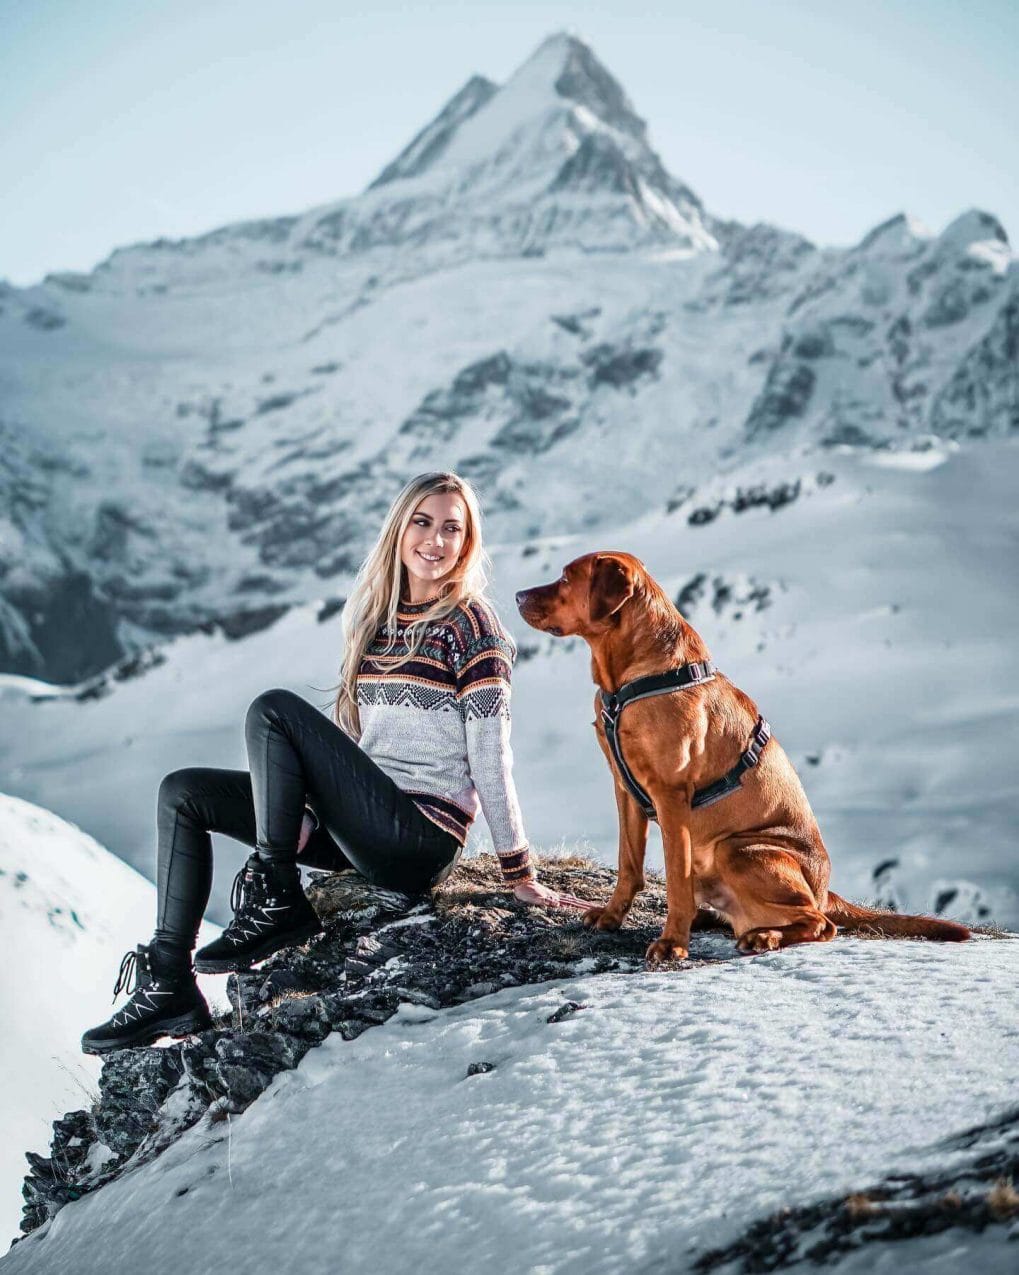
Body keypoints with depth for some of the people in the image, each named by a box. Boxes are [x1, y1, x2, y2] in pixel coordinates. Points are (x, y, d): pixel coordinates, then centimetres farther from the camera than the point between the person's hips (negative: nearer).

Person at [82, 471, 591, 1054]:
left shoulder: (470, 623, -5)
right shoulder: (377, 613, 16)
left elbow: (490, 758, -9)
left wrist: (521, 875, -9)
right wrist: (313, 810, 6)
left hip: (422, 838, -8)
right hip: (366, 826, 8)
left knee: (275, 708, -18)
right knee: (182, 793, 0)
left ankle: (278, 901, -15)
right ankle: (170, 984, -9)